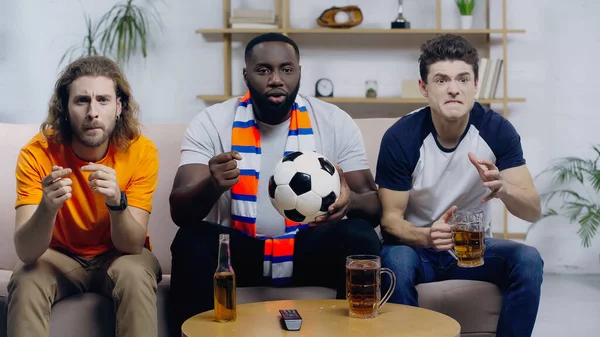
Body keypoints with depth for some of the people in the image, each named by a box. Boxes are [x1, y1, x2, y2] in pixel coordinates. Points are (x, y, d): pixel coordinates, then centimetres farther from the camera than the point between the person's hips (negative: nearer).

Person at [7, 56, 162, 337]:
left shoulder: (141, 151, -19)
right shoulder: (37, 153, -19)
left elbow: (133, 245, -20)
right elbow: (25, 252, -26)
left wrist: (116, 202, -41)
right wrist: (48, 208, -47)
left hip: (118, 256, 0)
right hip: (60, 257, 1)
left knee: (134, 274, -32)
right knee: (25, 281, -29)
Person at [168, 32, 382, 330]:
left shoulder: (335, 122, -3)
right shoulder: (210, 123, -7)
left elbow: (376, 206, -4)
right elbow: (179, 211, -15)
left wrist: (351, 200, -29)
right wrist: (212, 185, -39)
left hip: (309, 247, 1)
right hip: (238, 248, -1)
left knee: (360, 238, -28)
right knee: (192, 240, -30)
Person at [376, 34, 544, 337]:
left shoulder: (497, 130, -12)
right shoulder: (400, 137, -17)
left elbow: (533, 210, -14)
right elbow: (391, 218, -12)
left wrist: (504, 189, -38)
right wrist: (427, 236, -35)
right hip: (417, 246, -2)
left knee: (528, 260, -25)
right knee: (396, 261, -34)